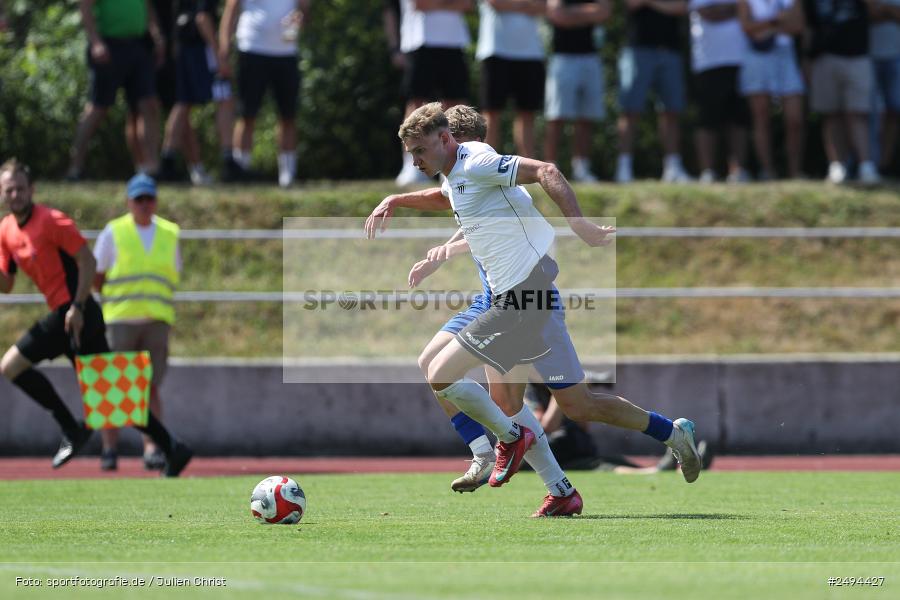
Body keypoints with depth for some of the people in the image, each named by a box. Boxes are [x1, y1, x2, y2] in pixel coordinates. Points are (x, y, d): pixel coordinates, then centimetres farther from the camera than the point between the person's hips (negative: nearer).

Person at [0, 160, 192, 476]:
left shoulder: (51, 221, -11)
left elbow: (88, 261, -13)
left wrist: (77, 307, -18)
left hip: (74, 315, -8)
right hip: (66, 314, 8)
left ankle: (72, 430, -6)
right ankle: (172, 448, 8)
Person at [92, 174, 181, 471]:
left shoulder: (169, 234, 13)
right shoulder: (113, 232, 4)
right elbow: (95, 277, 7)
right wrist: (117, 299, 0)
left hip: (157, 321, 2)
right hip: (120, 320, -2)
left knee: (150, 386, -3)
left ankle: (152, 449, -6)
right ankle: (109, 449, 1)